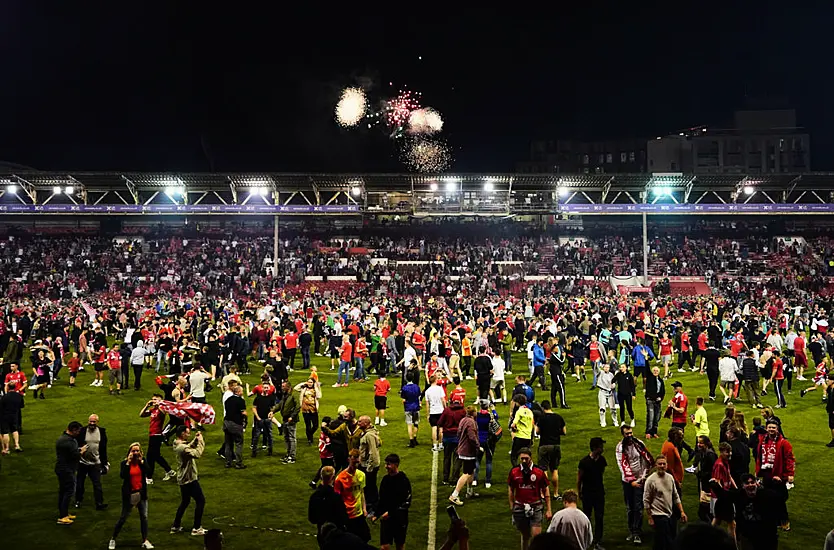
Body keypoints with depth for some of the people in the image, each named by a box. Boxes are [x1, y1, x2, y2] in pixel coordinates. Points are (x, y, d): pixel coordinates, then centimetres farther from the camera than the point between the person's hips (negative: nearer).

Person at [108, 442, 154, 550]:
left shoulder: (143, 461, -1)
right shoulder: (124, 463, -7)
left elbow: (149, 474, -16)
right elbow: (122, 476, -25)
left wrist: (141, 461, -17)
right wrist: (128, 462, -23)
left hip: (141, 493, 3)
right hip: (129, 494, -3)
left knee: (144, 517, 6)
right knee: (123, 518, 5)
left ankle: (145, 541, 15)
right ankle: (113, 539, 22)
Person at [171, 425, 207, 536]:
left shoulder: (178, 444, 4)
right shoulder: (182, 447, -26)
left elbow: (189, 447, 19)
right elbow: (197, 453, -37)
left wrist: (196, 439, 4)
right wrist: (201, 441, -24)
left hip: (183, 479, 10)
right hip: (189, 479, -10)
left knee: (185, 502, 23)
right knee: (200, 501, 0)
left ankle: (175, 527, 28)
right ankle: (196, 528, 4)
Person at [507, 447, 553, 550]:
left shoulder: (539, 472, -6)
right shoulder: (514, 472, -2)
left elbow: (546, 490, 1)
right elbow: (510, 489, 10)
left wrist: (548, 510, 0)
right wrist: (511, 506, 7)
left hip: (536, 507, -2)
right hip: (520, 508, 2)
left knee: (536, 535, -8)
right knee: (525, 535, 12)